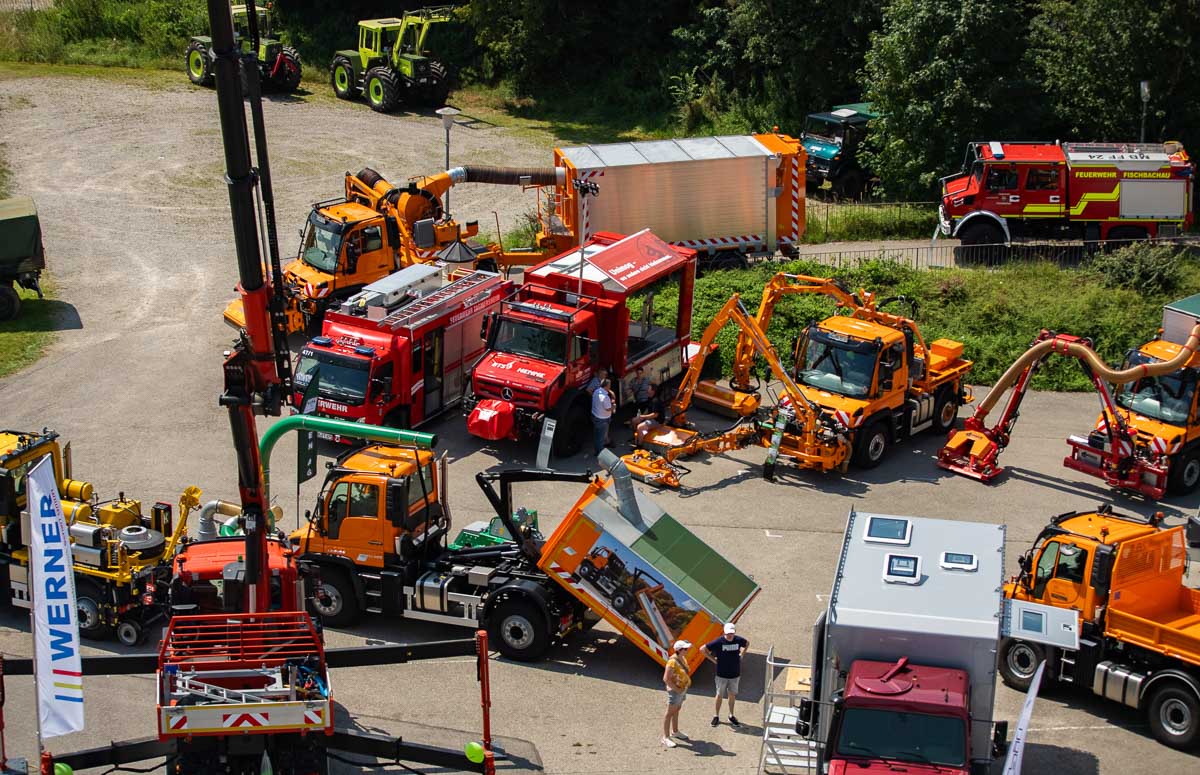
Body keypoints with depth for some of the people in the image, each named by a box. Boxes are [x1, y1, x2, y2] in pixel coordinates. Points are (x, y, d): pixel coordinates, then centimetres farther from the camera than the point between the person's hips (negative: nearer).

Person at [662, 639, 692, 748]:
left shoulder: (683, 658, 2)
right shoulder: (672, 662, -26)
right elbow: (666, 679, -28)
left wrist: (688, 682, 8)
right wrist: (677, 689, -22)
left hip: (683, 689, 9)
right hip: (675, 691, -9)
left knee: (676, 710, 23)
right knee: (670, 713, -1)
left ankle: (674, 731, 39)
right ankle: (665, 738, 4)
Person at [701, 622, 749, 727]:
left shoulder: (738, 640, -7)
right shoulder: (719, 642, -18)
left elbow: (747, 643, 18)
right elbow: (702, 649, -13)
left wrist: (741, 654, 6)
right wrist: (713, 660, -10)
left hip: (735, 674, 3)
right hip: (722, 674, -3)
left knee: (732, 695, 13)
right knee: (720, 695, 9)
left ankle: (731, 716, 29)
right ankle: (716, 716, 23)